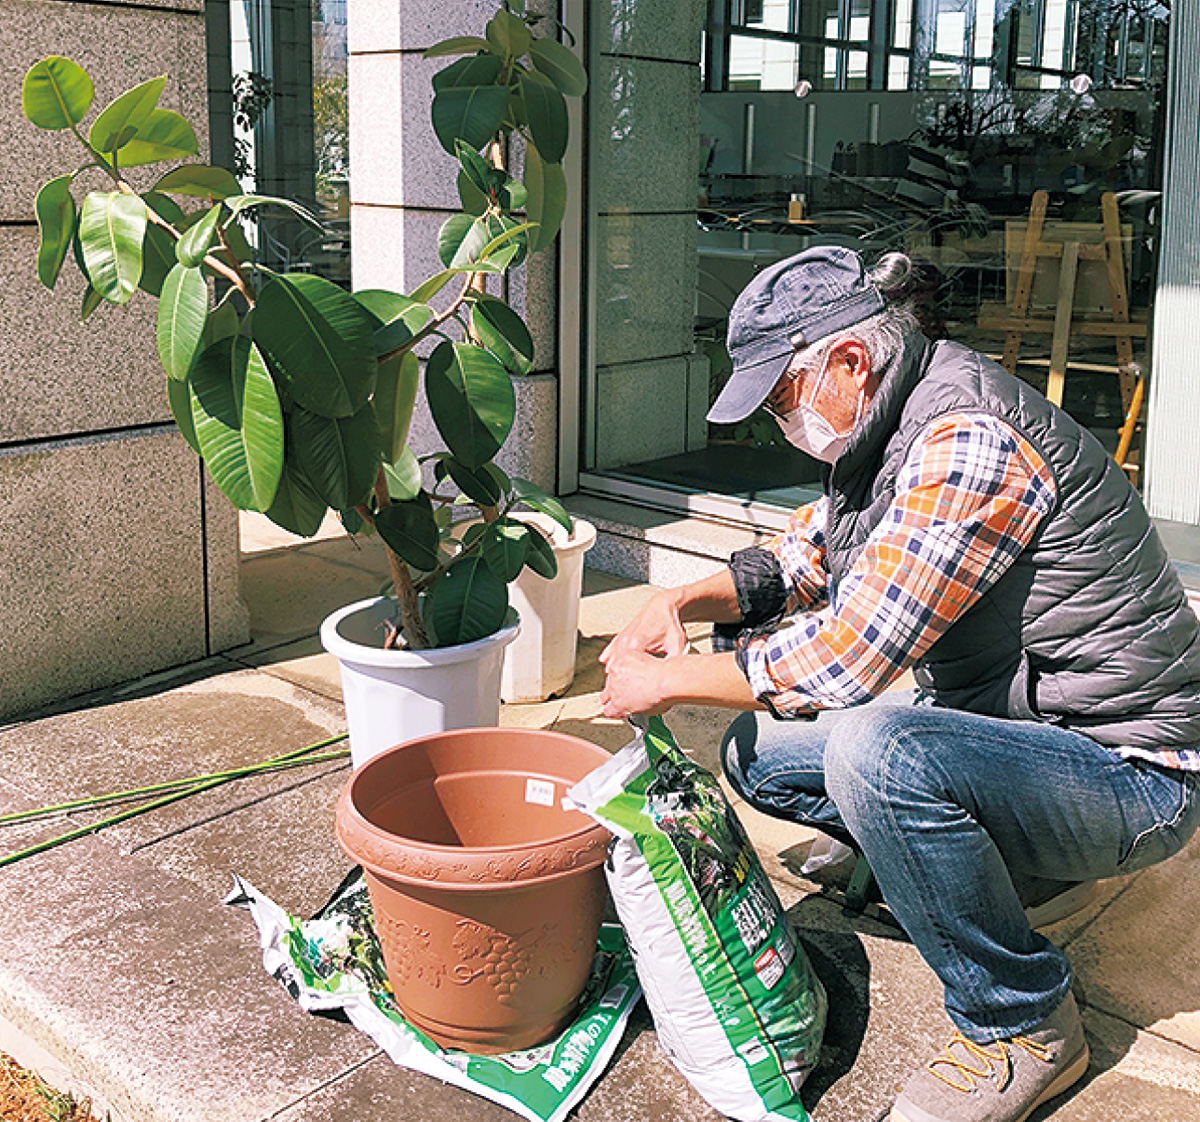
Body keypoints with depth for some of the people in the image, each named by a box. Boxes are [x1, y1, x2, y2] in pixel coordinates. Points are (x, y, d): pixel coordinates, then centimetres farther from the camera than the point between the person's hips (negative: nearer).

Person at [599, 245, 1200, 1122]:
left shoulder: (968, 441, -26)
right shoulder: (893, 429, 4)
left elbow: (849, 655, -30)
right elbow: (804, 558, 17)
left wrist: (667, 680, -17)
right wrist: (682, 603, -1)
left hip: (1129, 773, -9)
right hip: (1011, 723, 9)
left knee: (874, 750, -35)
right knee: (757, 752, 4)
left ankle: (1025, 1026, -12)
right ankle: (995, 863, 15)